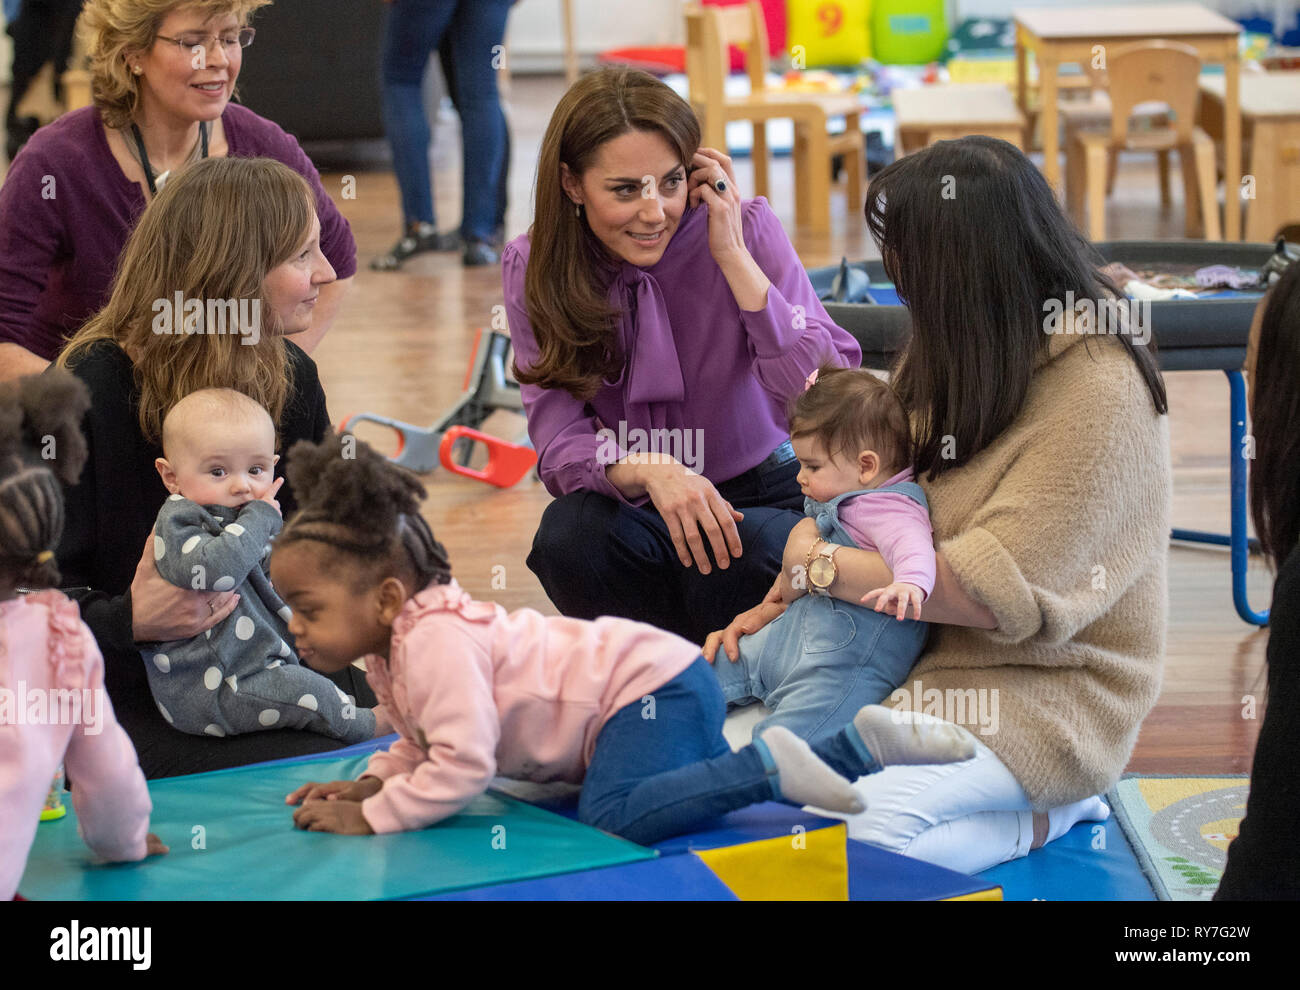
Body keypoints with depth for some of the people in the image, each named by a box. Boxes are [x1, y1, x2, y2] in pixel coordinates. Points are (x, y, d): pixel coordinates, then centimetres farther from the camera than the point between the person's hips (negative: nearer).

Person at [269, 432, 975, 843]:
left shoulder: (434, 640, -26)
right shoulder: (395, 642, 7)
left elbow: (462, 767, -32)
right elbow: (425, 742, 20)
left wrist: (369, 818, -24)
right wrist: (374, 783, 2)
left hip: (650, 685, -11)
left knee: (613, 814, -31)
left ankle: (765, 764, -20)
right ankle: (857, 747, 21)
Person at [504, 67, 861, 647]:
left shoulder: (745, 229, -14)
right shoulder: (534, 270, -8)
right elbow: (559, 442, -15)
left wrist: (734, 258, -26)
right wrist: (646, 468, -37)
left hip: (764, 495, -2)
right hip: (634, 511, 2)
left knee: (746, 553, -35)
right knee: (569, 538, -31)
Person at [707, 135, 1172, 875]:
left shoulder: (1100, 396, -21)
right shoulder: (952, 355, 5)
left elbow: (994, 593, -24)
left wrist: (818, 562, -14)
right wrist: (777, 605, -3)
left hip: (1041, 691, -9)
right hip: (918, 657, 9)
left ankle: (1040, 818, -4)